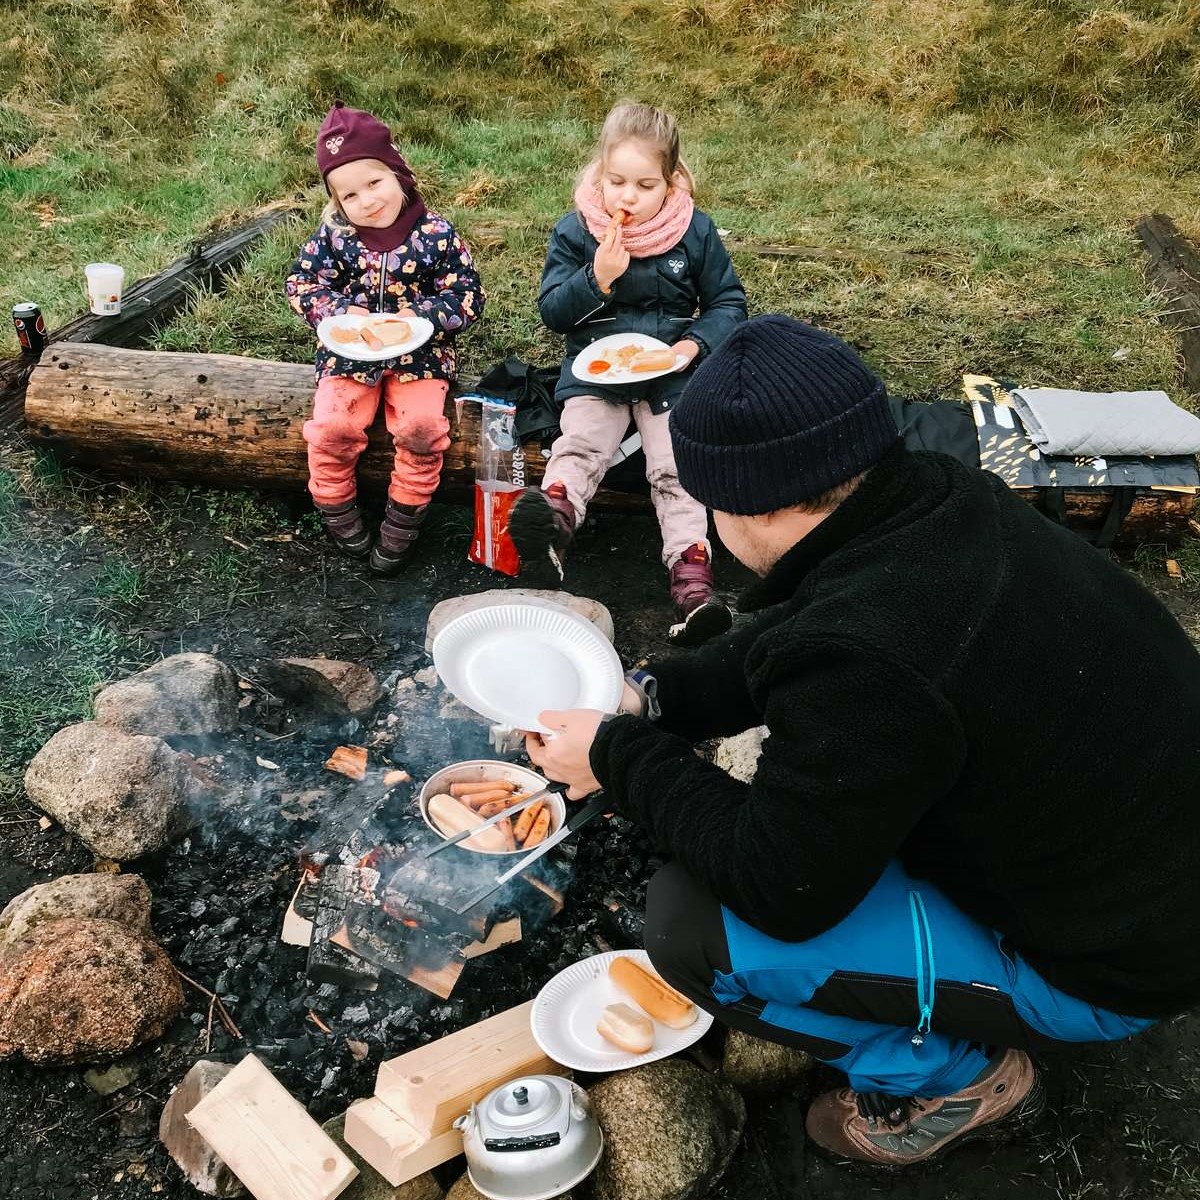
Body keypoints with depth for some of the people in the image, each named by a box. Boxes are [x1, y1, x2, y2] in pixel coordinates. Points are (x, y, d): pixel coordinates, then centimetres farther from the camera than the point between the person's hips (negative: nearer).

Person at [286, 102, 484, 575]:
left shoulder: (436, 233, -8)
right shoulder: (334, 235, -2)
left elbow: (467, 296, -6)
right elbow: (302, 283, 2)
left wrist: (418, 315, -21)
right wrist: (344, 312, -16)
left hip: (419, 352, -1)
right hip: (349, 352, 2)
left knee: (422, 426, -24)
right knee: (331, 426, -18)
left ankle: (403, 520, -4)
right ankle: (338, 513, 5)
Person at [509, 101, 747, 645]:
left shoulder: (695, 231, -1)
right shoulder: (575, 231, -2)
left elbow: (728, 303, 6)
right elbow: (552, 312, -4)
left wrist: (696, 343, -14)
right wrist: (597, 279, -22)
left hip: (670, 369, 0)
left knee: (676, 467, -15)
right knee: (578, 446, -23)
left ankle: (691, 577, -26)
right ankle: (553, 515, -49)